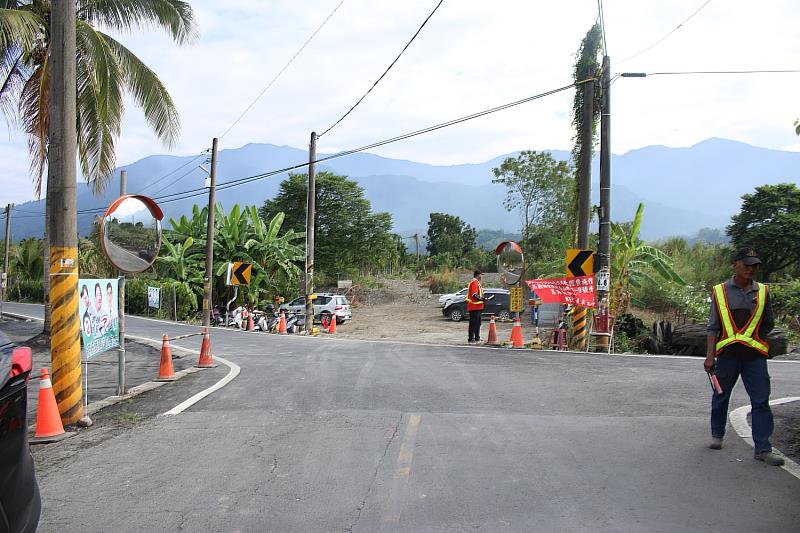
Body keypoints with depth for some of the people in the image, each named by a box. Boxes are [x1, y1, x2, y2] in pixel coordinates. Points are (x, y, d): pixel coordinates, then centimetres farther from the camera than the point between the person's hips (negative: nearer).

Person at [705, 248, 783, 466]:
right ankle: (717, 435, 31)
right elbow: (713, 327, 0)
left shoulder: (762, 292, 6)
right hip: (727, 354, -1)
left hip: (754, 356, 1)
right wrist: (710, 355, -5)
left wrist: (753, 340, 7)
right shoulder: (720, 291, 1)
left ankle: (762, 448, 6)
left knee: (761, 401, -1)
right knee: (720, 397, 11)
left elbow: (769, 323, 17)